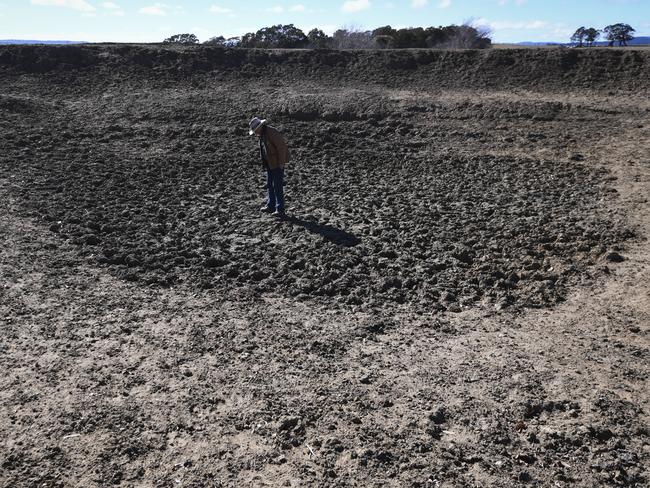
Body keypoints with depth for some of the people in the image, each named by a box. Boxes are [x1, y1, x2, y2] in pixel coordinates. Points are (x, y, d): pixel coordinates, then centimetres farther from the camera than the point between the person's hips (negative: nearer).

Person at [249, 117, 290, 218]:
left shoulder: (272, 132, -19)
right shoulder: (262, 134, 11)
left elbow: (281, 147, -21)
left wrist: (281, 163, -20)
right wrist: (265, 162, 12)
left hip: (278, 164, -10)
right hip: (270, 164, 10)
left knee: (278, 186, -9)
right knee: (270, 185, 15)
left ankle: (280, 210, -6)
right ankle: (271, 206, 25)